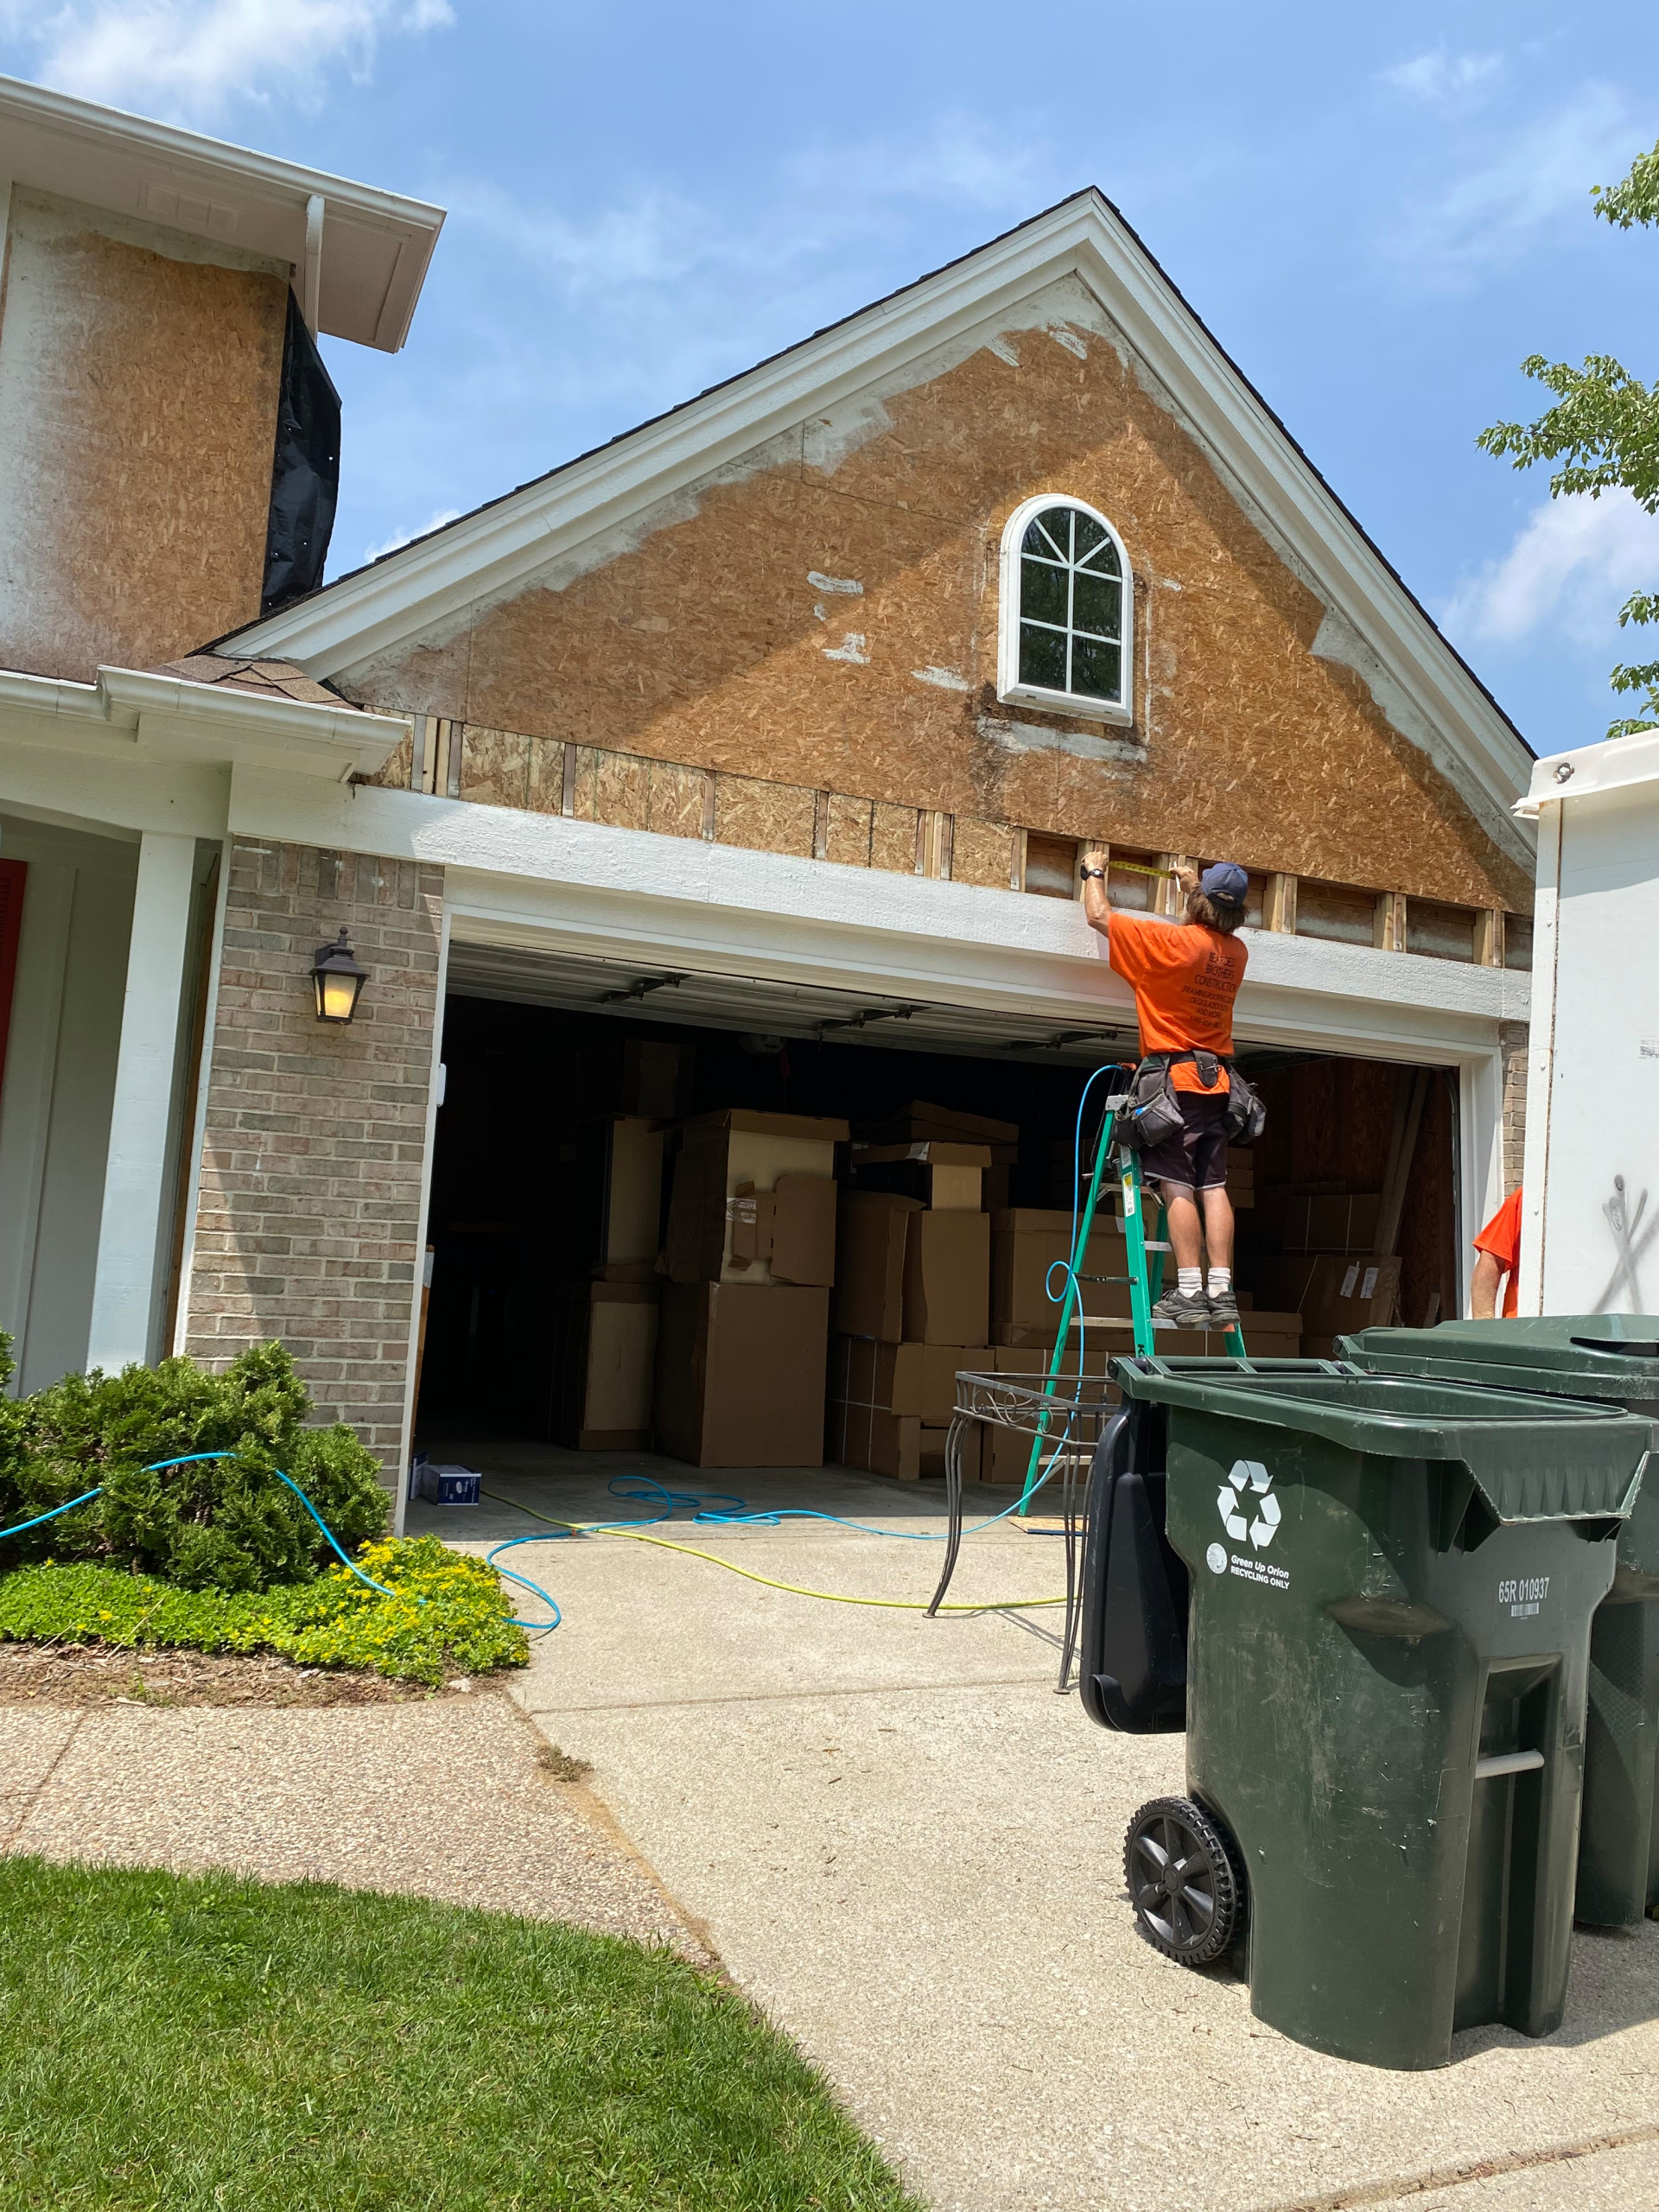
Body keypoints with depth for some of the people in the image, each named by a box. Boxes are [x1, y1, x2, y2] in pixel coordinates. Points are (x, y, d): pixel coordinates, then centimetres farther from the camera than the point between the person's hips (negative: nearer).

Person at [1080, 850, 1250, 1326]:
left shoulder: (1172, 941, -11)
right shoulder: (1236, 953, 8)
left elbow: (1100, 915, -3)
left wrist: (1094, 872, 15)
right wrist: (1194, 885, 44)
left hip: (1173, 1077, -6)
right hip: (1217, 1079, 6)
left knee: (1177, 1186, -8)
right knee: (1213, 1186, 4)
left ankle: (1189, 1293, -11)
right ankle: (1221, 1292, 1)